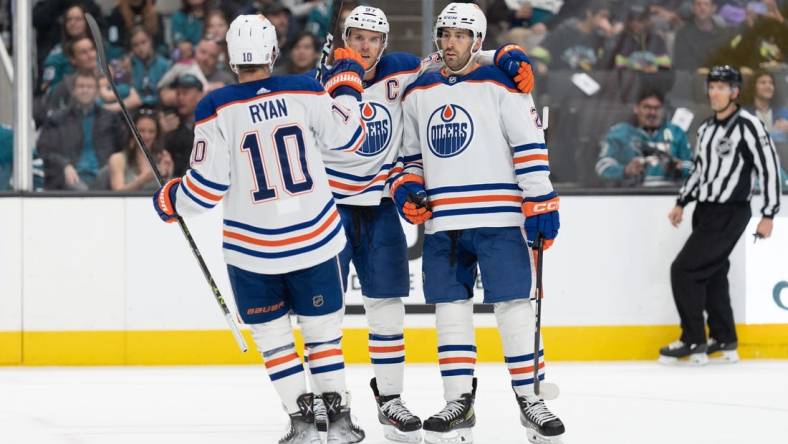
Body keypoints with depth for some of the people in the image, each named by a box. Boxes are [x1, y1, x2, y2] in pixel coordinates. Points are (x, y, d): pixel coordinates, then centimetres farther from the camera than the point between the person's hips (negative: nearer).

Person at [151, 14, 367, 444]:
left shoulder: (216, 109, -12)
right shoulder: (303, 92, -7)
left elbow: (207, 185, -10)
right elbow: (345, 135, 8)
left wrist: (169, 200, 10)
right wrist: (347, 79, 21)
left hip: (252, 246, -2)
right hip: (314, 238, 2)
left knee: (272, 332, 12)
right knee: (323, 326, 13)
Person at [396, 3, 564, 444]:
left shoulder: (501, 86, -2)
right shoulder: (418, 93, 13)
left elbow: (531, 147, -6)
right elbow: (413, 155, 22)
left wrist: (542, 205, -12)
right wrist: (407, 188, 3)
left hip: (498, 220, -5)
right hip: (442, 223, 5)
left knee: (514, 306, -5)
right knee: (451, 309, 4)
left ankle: (529, 397, 2)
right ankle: (459, 400, 10)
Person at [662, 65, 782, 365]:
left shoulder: (747, 125, -14)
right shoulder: (707, 128, 12)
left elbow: (769, 167, -14)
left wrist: (768, 215, -15)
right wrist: (682, 203, 19)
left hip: (729, 214, -8)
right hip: (706, 211, 8)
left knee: (684, 270, -11)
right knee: (712, 275, 11)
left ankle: (694, 342, -4)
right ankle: (724, 341, 21)